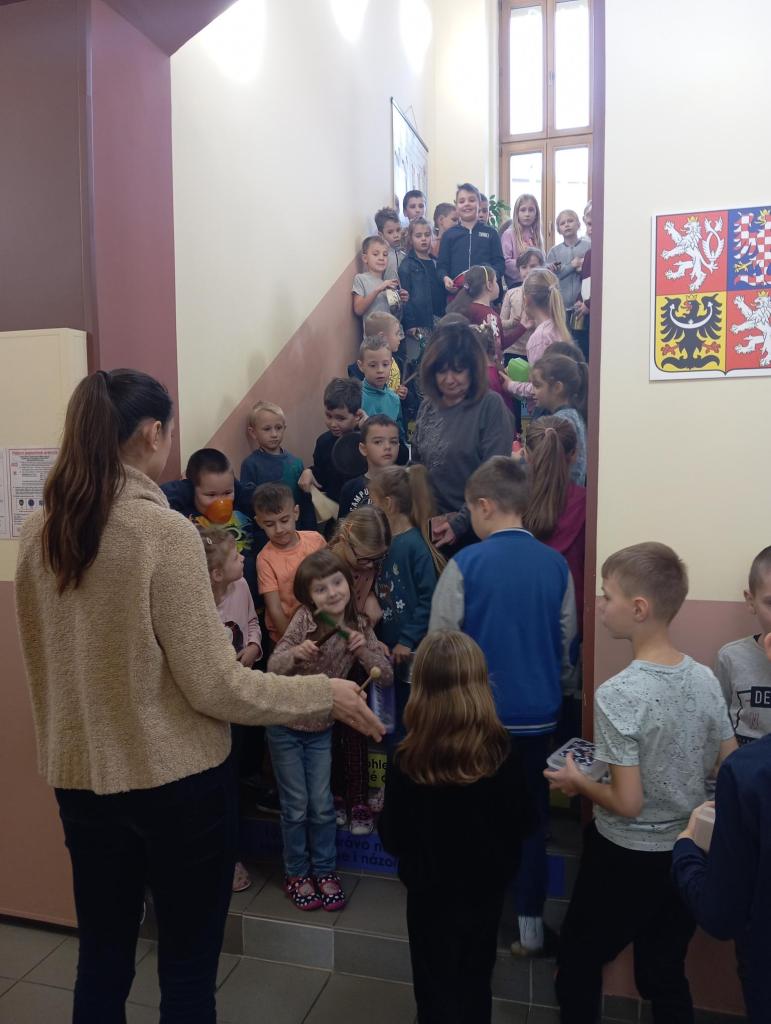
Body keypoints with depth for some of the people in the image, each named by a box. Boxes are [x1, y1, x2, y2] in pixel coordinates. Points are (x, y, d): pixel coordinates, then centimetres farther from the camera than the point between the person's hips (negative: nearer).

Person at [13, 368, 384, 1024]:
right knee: (188, 969, 14)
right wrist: (324, 694, -8)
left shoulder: (39, 531, -1)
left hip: (81, 775, 6)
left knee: (101, 958, 23)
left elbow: (50, 659, 9)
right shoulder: (165, 531, -20)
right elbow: (214, 686, -19)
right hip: (177, 778, -6)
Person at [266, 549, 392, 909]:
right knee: (296, 807, 8)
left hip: (321, 728, 3)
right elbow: (274, 666, -20)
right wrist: (295, 652, -42)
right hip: (285, 725, -2)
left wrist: (363, 650, -28)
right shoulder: (304, 618, -19)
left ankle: (324, 871, 29)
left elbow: (385, 675, -9)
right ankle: (296, 874, 27)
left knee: (322, 806, 11)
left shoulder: (359, 626, -9)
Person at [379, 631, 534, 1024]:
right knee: (475, 984, 25)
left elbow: (393, 838, -14)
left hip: (432, 892, -2)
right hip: (486, 887, 3)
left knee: (438, 990, 19)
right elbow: (521, 824, -5)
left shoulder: (407, 762, -24)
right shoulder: (502, 753, -18)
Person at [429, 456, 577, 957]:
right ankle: (530, 927, 28)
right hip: (538, 713, 3)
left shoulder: (467, 563, -15)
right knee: (531, 816, 17)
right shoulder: (556, 564, -4)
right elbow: (568, 643, 5)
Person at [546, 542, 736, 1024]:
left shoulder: (617, 695, -27)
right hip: (688, 855, 6)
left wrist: (578, 782, -6)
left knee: (580, 960, 19)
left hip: (626, 858, -5)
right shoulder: (706, 679, -8)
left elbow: (628, 804, -23)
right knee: (665, 975, 23)